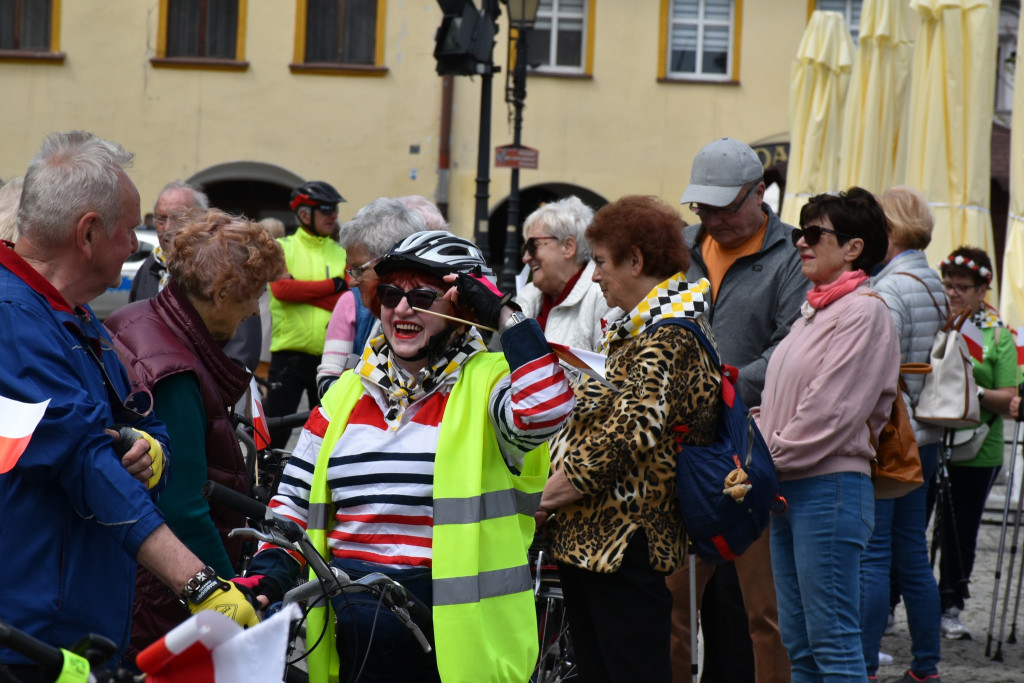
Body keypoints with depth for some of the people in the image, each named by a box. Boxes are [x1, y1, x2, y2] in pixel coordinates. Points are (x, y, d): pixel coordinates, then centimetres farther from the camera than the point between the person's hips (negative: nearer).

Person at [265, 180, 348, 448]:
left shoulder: (342, 255, 9)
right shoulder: (281, 248, 3)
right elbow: (281, 289, -15)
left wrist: (302, 290, -15)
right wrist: (333, 285, -10)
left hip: (329, 356, 3)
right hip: (289, 354, -3)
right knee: (274, 432, -4)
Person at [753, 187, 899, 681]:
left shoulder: (864, 311, -10)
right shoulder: (814, 311, 17)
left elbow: (830, 412, -17)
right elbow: (777, 400, 21)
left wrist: (770, 458, -11)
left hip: (829, 487, -9)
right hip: (788, 488, 9)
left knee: (833, 640, -8)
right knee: (797, 641, 12)